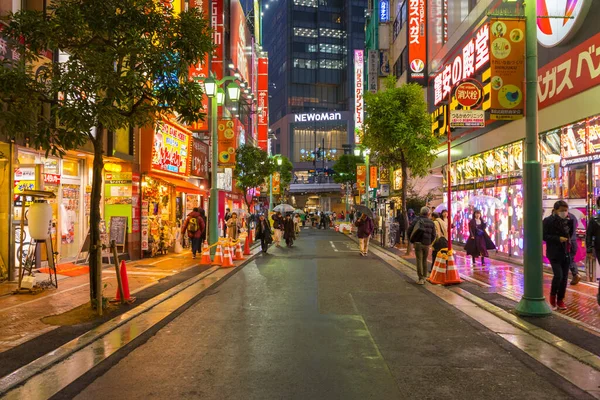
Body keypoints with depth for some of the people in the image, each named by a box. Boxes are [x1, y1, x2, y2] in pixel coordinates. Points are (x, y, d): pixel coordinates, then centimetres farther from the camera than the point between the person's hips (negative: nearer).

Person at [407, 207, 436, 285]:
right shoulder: (431, 222, 4)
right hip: (427, 244, 3)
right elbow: (434, 234, 5)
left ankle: (421, 279, -4)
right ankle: (424, 277, 19)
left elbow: (409, 231, -6)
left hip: (418, 243, -3)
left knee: (419, 260, -1)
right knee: (425, 260, 16)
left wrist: (411, 240, 7)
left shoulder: (417, 220, -4)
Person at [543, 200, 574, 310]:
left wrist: (570, 222, 1)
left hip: (566, 253, 5)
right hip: (554, 253, -5)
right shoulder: (548, 221, -7)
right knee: (558, 275, -15)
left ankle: (560, 300, 19)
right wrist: (558, 238, -18)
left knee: (564, 277, 6)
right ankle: (553, 296, 11)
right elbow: (544, 236, -9)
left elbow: (570, 234, 15)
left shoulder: (567, 220, 10)